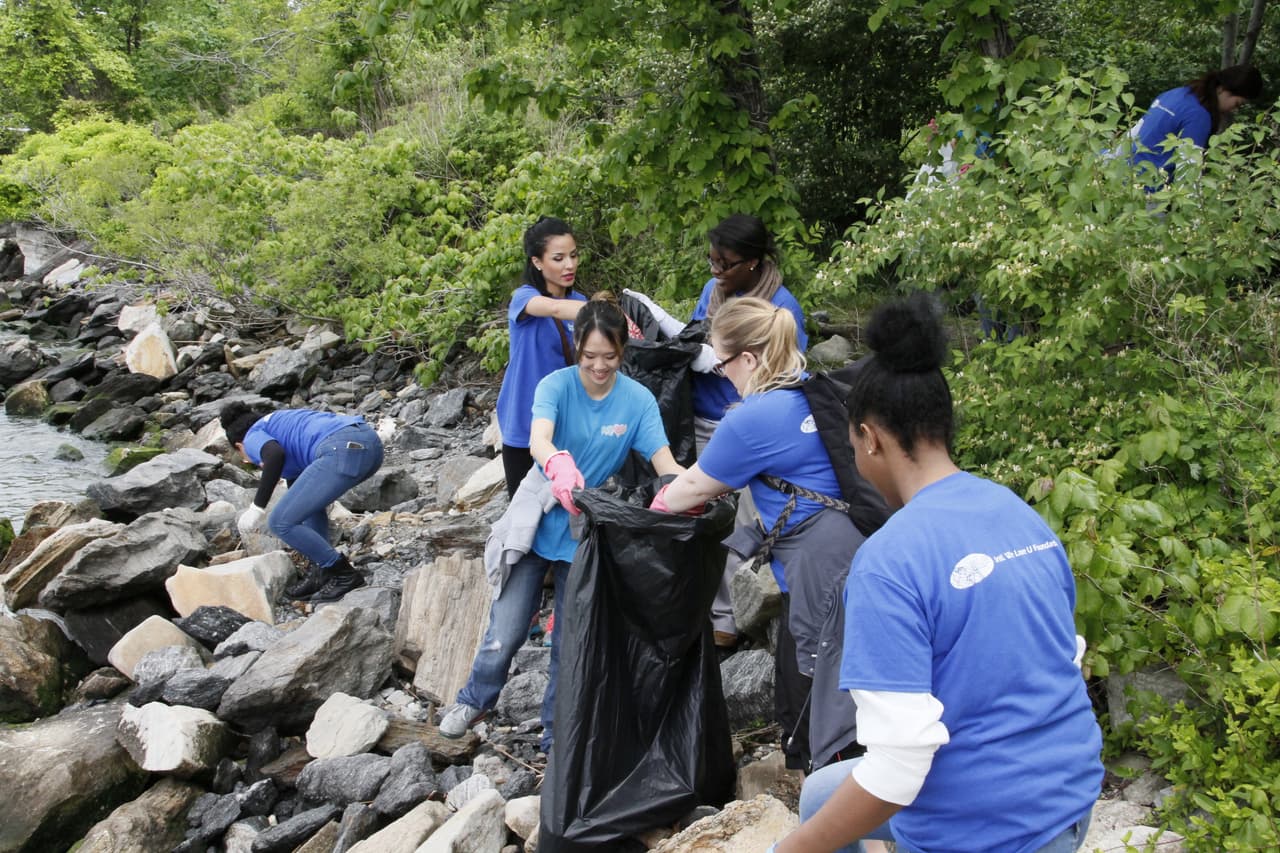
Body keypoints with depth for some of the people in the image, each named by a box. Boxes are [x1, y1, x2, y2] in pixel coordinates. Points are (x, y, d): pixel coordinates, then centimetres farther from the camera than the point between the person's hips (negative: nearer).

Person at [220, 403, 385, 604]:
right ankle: (320, 573, 25)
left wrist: (257, 507, -4)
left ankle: (344, 574, 10)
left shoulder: (253, 438, 15)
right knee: (309, 496, 33)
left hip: (342, 450, -9)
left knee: (280, 523, 3)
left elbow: (276, 455, -11)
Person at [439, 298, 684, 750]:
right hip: (538, 524, -1)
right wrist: (558, 464, -58)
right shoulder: (557, 385, -16)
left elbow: (664, 462, -18)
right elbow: (538, 439, -34)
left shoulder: (638, 400, -11)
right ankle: (475, 700, 30)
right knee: (505, 632, 0)